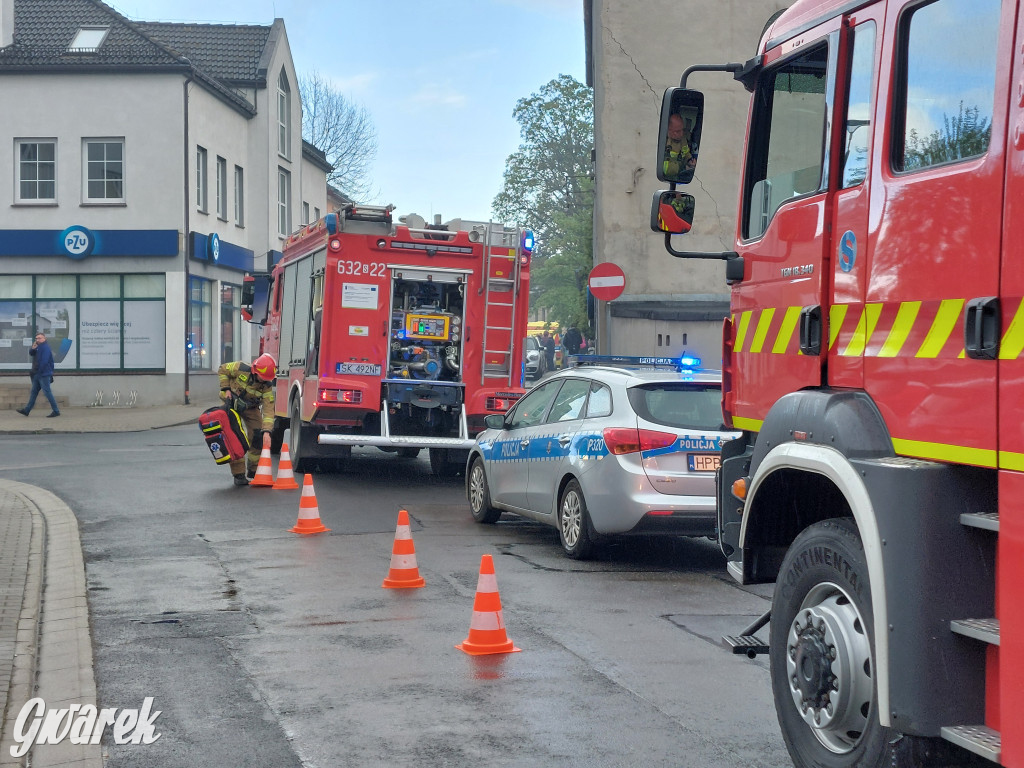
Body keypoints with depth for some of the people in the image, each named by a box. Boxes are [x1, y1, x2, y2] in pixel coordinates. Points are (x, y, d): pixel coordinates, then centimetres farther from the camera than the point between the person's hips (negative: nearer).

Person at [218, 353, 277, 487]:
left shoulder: (267, 385, -20)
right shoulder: (241, 369, -27)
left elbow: (268, 409, -25)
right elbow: (222, 370, -8)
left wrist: (266, 430, -35)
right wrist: (226, 389, -16)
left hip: (250, 407, 3)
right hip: (232, 403, -3)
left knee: (258, 437, -5)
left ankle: (254, 470, 13)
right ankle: (238, 474, -9)